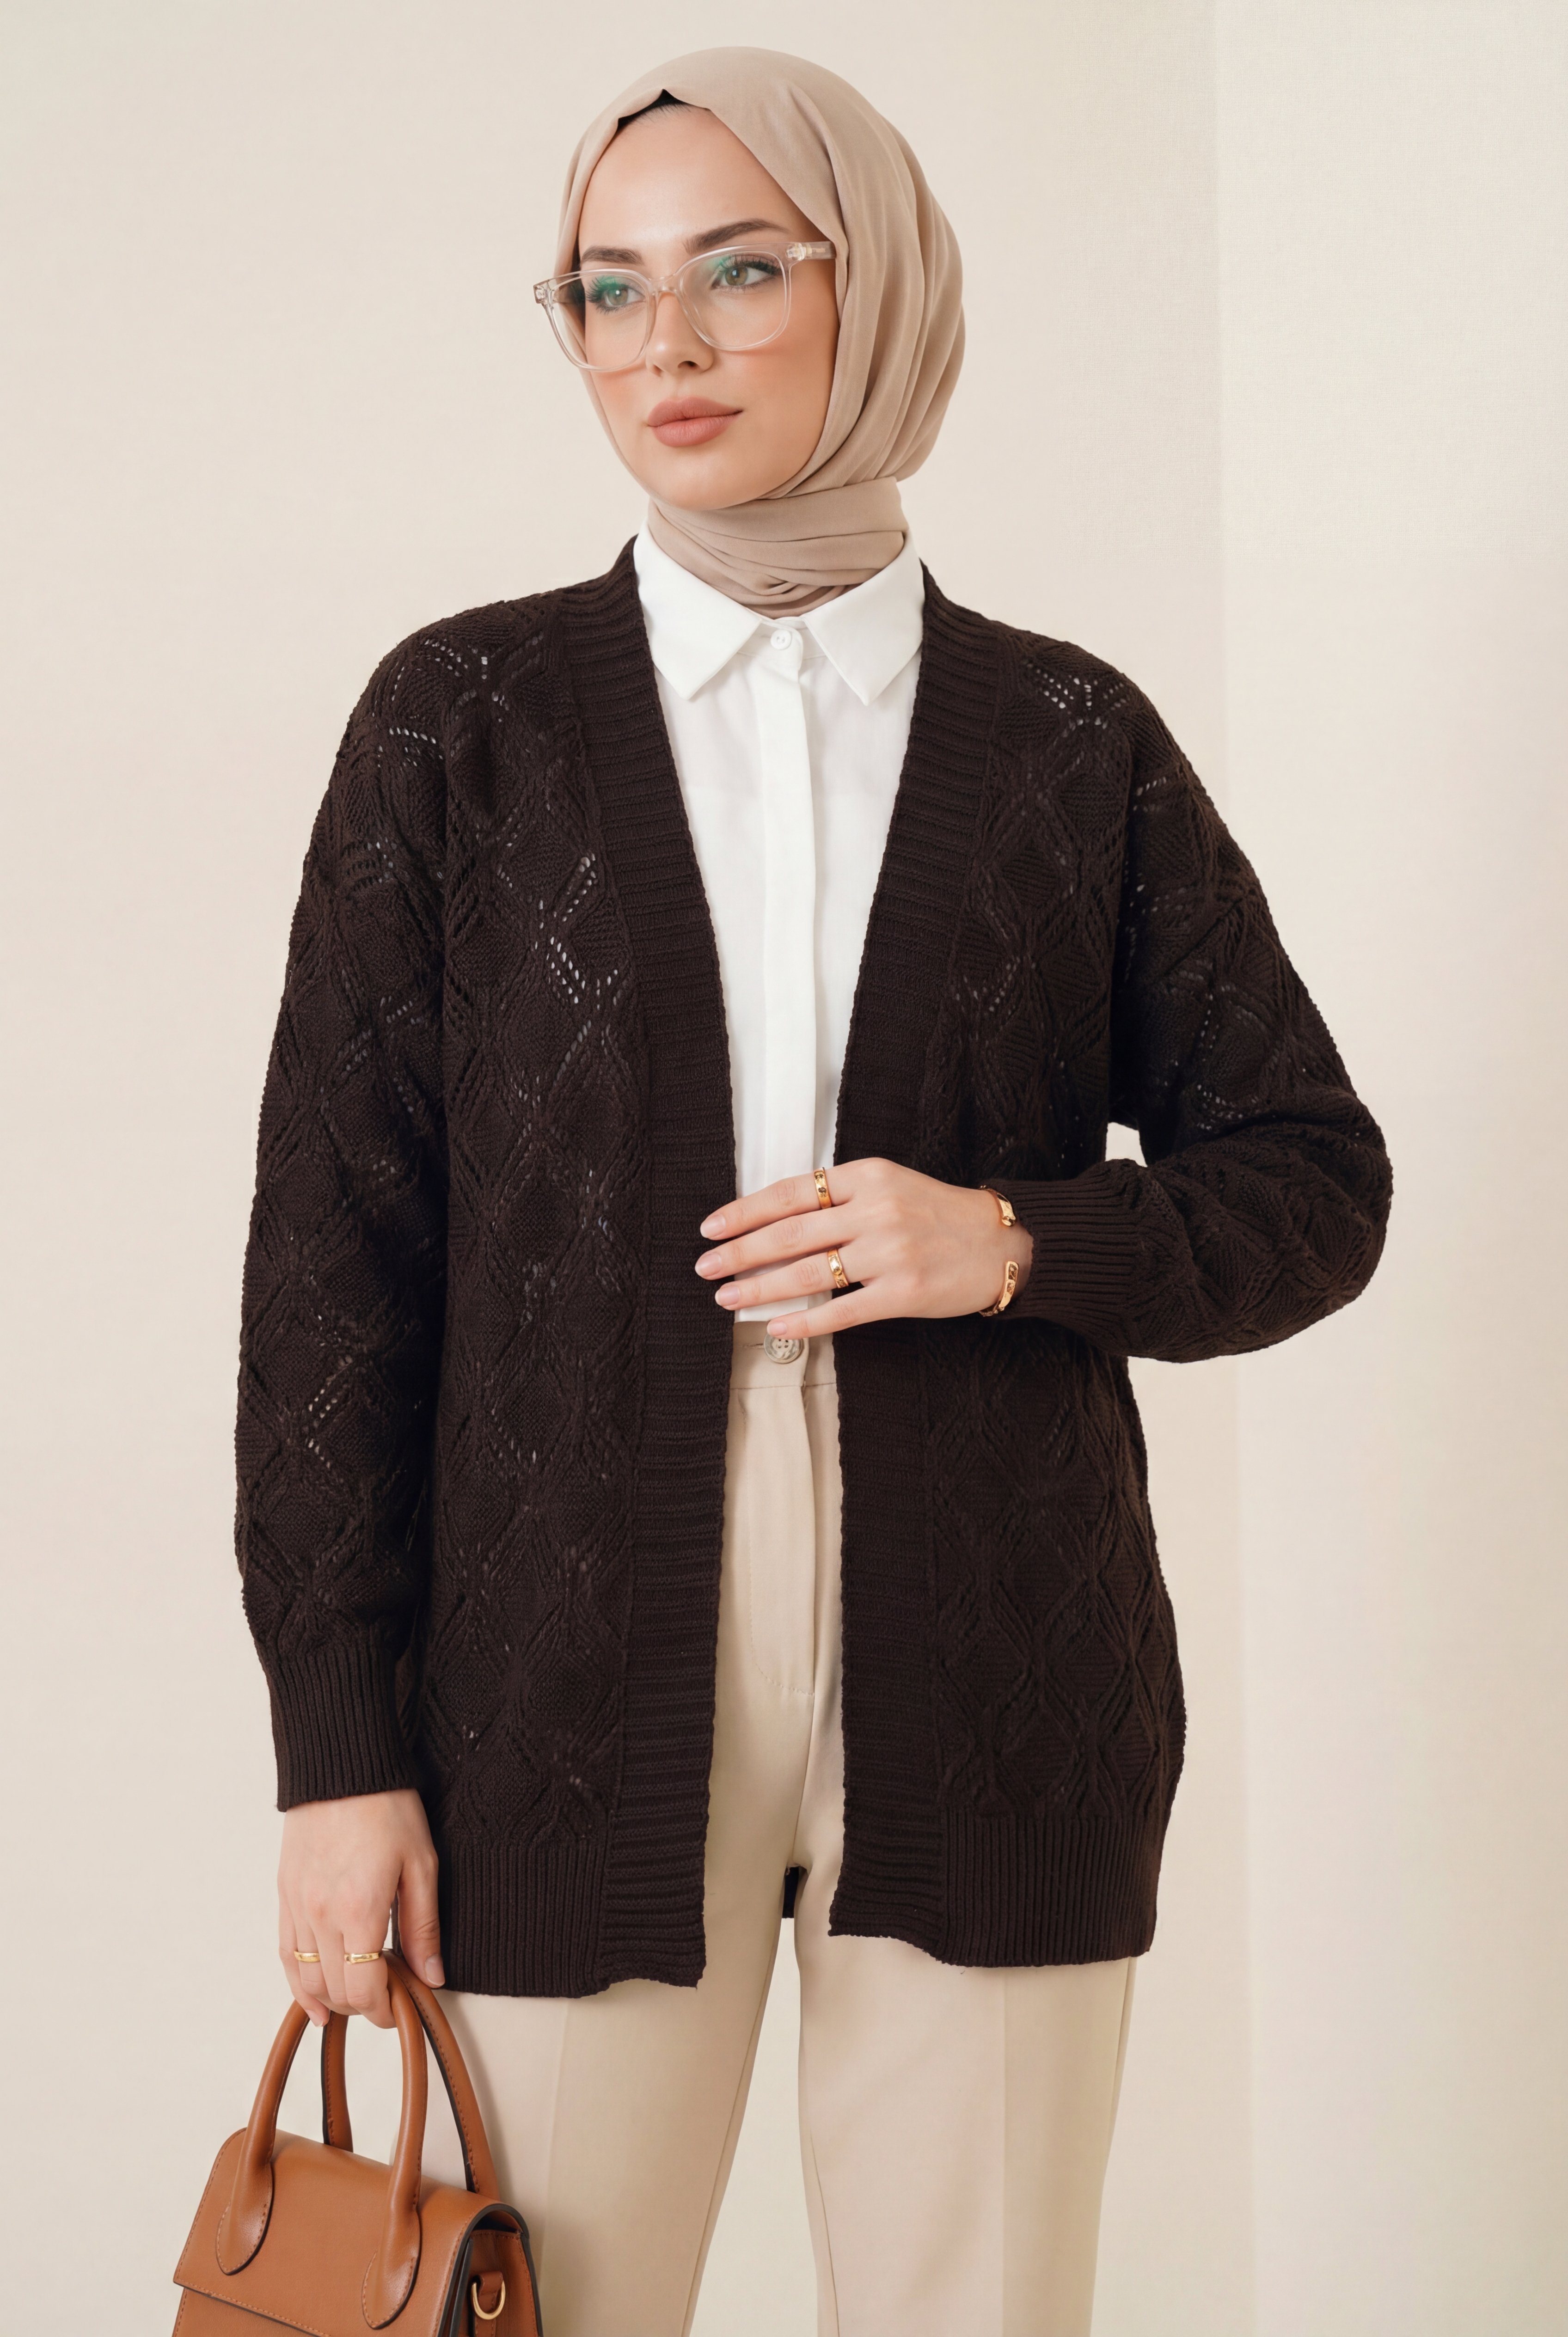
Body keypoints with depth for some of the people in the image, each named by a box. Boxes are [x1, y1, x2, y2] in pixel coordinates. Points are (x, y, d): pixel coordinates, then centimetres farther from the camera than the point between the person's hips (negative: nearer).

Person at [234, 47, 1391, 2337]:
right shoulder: (464, 716, 4)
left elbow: (1313, 1181, 10)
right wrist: (340, 1745, -4)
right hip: (575, 1691, 0)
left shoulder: (1070, 740, 6)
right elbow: (335, 1240, 1)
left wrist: (1016, 1243, -11)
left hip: (992, 1695, 1)